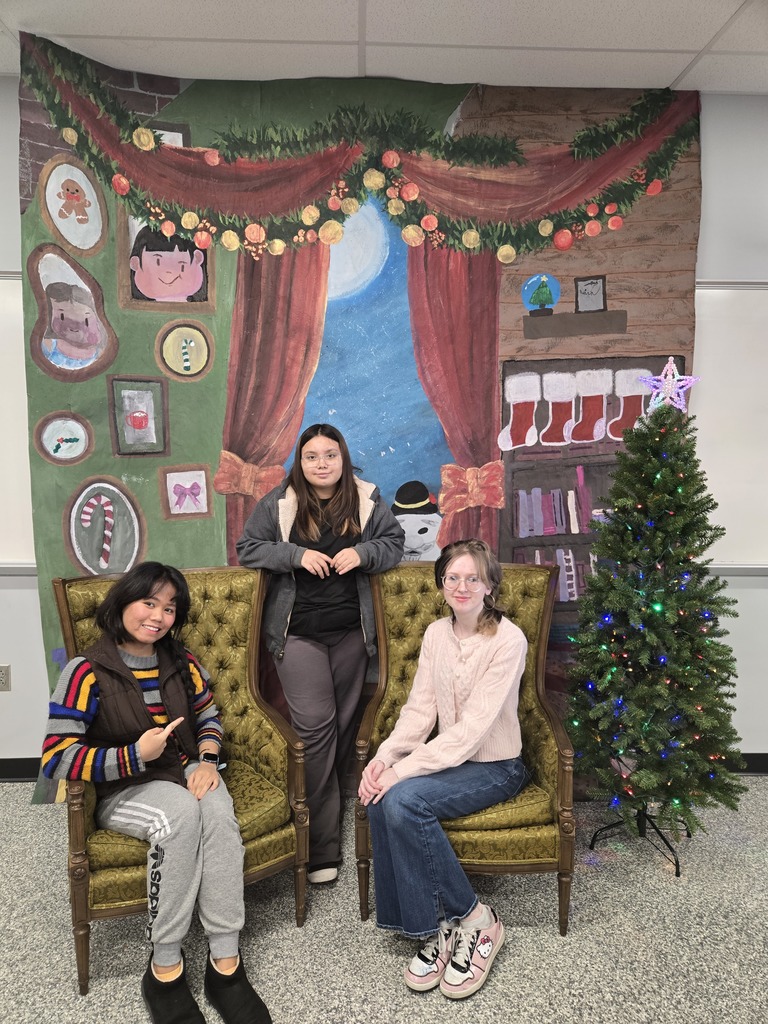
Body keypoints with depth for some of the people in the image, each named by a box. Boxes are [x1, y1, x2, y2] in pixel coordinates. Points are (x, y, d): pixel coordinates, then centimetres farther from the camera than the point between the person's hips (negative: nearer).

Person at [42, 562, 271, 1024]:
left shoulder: (183, 663, 3)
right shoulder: (87, 671, -13)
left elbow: (209, 716, 15)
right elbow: (56, 758, -16)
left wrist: (207, 760, -5)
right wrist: (133, 757, -24)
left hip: (184, 775, 4)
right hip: (122, 791, -4)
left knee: (218, 808, -30)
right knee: (181, 813, -35)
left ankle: (225, 963, -23)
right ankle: (165, 969, -20)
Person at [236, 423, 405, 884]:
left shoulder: (368, 500, 4)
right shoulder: (278, 503, 0)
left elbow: (394, 542, 8)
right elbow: (249, 548, 2)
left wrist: (363, 553, -13)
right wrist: (296, 555, -14)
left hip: (351, 633, 3)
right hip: (298, 634, -2)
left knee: (344, 725, 10)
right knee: (315, 725, -7)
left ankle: (331, 810, 32)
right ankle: (322, 847, 2)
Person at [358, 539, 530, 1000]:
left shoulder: (508, 640, -17)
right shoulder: (436, 634, 3)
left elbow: (473, 728, -22)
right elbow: (420, 709, 1)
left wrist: (404, 769, -26)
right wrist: (385, 756, -17)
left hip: (495, 766, -5)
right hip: (449, 756, 5)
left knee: (402, 798, -29)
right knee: (380, 800, -24)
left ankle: (474, 919, -9)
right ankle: (439, 927, -7)